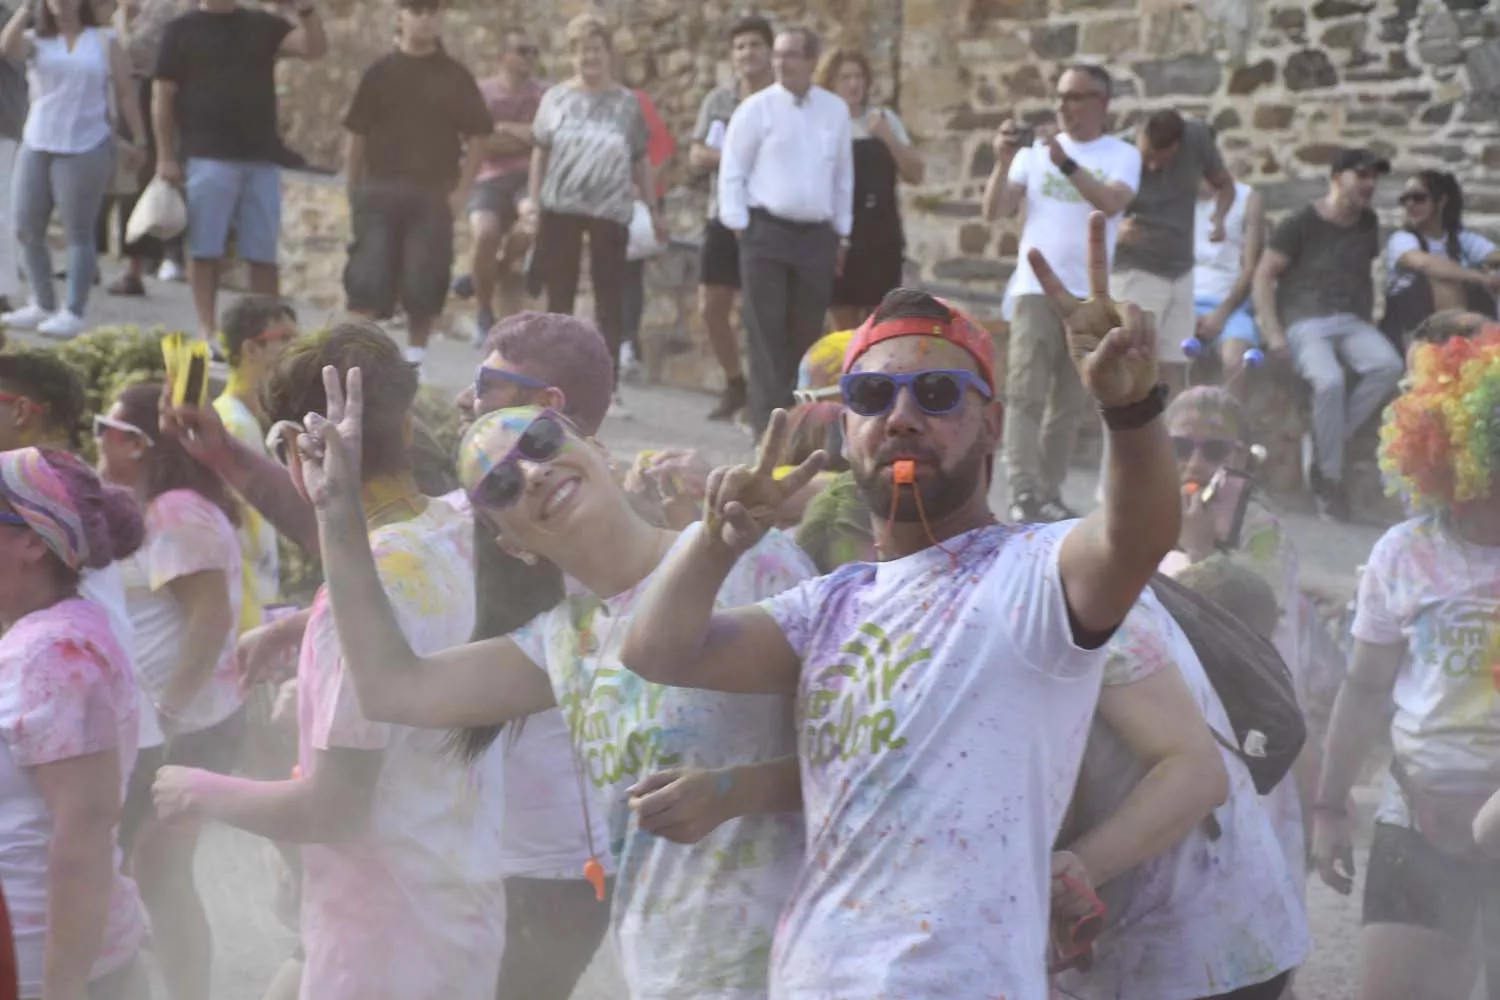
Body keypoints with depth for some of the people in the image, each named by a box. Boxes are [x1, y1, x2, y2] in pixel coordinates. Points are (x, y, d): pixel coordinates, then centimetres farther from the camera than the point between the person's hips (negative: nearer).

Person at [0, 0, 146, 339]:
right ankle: (42, 305, 19)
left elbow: (125, 92, 4)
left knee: (78, 232, -4)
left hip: (85, 150, -4)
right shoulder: (36, 40, 10)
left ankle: (74, 312, -1)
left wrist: (138, 137, -2)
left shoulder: (103, 42, 6)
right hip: (36, 147, 4)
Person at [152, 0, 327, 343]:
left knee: (263, 253, 5)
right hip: (207, 157, -3)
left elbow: (314, 49, 2)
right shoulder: (182, 31, 4)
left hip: (262, 158, 3)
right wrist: (166, 156, -5)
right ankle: (207, 329, 4)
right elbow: (162, 96, 1)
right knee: (205, 249, -1)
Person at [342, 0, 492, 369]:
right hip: (380, 190, 0)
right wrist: (354, 190, 3)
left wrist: (461, 191, -4)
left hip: (434, 195, 0)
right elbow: (357, 135, 6)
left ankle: (415, 356, 12)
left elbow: (477, 137, 4)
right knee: (367, 277, -5)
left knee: (424, 281, -1)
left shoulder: (455, 76, 3)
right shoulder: (380, 72, 4)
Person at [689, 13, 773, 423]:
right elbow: (696, 156, 6)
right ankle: (735, 384, 25)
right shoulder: (718, 100, 9)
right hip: (724, 216, 5)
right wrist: (730, 157, -11)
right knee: (711, 308, 7)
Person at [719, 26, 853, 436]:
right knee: (767, 331, -6)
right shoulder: (757, 107, -2)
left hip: (817, 235, 3)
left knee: (805, 333, 7)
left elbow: (843, 175, 15)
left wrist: (842, 234, 13)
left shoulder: (835, 110, 9)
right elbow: (732, 171, -1)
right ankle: (769, 422, -5)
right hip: (766, 231, -3)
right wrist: (740, 226, -6)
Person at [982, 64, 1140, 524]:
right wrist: (1003, 162, -13)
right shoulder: (1036, 150, 6)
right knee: (1025, 394, -10)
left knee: (1070, 403, 5)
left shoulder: (1122, 155, 3)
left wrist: (1065, 163, -26)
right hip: (1036, 287, 0)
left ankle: (1049, 492, 13)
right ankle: (1023, 493, -13)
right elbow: (995, 211, 2)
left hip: (1090, 295, 0)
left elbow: (1111, 203, -17)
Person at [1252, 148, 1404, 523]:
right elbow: (1263, 276, -4)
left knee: (1389, 365, -27)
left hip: (1350, 321, 6)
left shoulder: (1368, 223, 16)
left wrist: (1367, 328, 15)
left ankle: (1330, 441, -18)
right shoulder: (1300, 224, -3)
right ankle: (1329, 478, -21)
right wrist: (1273, 333, -13)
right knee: (1330, 380, -35)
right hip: (1304, 322, -6)